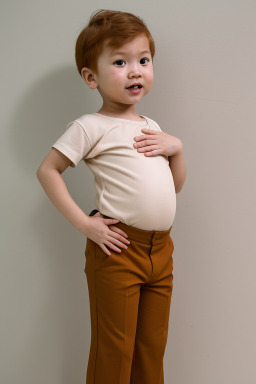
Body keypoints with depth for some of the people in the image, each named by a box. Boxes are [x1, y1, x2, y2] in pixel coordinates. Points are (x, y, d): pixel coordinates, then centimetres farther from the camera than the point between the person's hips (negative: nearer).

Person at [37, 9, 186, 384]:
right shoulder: (92, 127, -8)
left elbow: (175, 185, 19)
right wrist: (82, 223, -15)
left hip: (161, 248, 7)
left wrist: (176, 146, 1)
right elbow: (47, 170, -10)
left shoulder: (151, 127, 13)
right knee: (114, 351, 4)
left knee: (153, 346, 17)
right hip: (118, 249, -6)